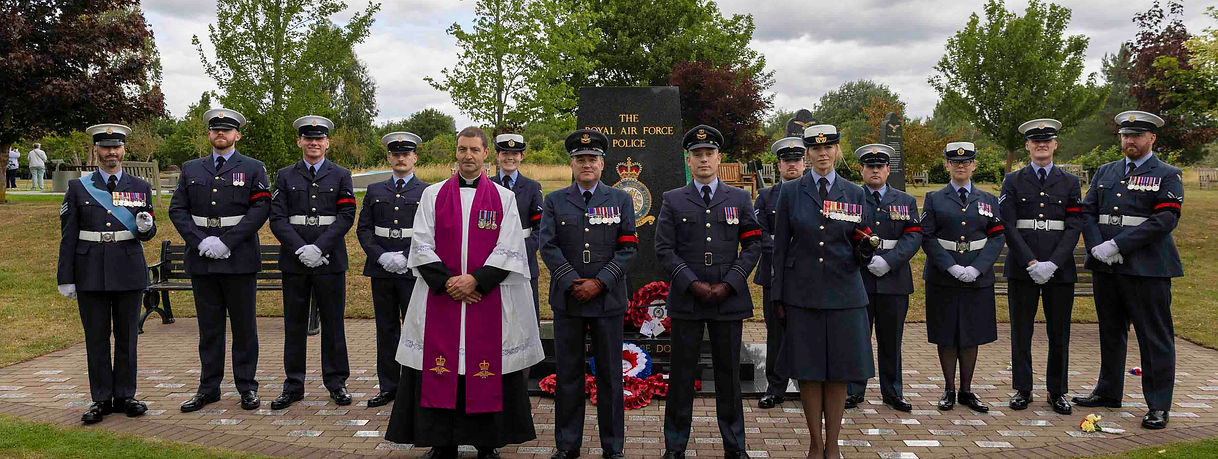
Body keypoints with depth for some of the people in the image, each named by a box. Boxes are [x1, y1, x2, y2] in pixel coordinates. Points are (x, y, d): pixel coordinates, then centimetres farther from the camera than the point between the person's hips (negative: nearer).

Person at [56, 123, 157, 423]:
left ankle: (125, 396, 16)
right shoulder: (78, 188, 5)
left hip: (129, 271, 1)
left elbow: (147, 233, 13)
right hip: (90, 273, -1)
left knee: (128, 335, 6)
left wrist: (146, 227, -12)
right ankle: (101, 399, 13)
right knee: (96, 337, 5)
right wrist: (66, 278, -1)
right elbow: (68, 237, 4)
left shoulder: (141, 188, 8)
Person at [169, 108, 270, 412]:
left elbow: (260, 209, -7)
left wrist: (226, 242, -15)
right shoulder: (191, 169, 13)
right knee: (209, 326, 8)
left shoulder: (253, 169, 4)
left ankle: (247, 387, 12)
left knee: (244, 325, 3)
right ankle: (209, 387, 17)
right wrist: (201, 241, -10)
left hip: (239, 259, -3)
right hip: (201, 260, 3)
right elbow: (177, 209, 6)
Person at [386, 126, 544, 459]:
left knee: (487, 369, 1)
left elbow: (507, 250, -2)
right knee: (439, 371, 2)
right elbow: (421, 246, 2)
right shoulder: (433, 195, 8)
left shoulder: (504, 198, 5)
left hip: (488, 299, -1)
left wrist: (475, 280, -13)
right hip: (440, 296, 1)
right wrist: (447, 282, -10)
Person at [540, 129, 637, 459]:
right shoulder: (555, 201, 8)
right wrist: (573, 282, -12)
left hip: (608, 299, 0)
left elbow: (628, 248, -1)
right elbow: (548, 246, -2)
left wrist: (600, 283, -12)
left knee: (610, 374, 5)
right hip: (567, 298, 1)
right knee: (568, 373, 7)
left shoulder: (621, 200, 6)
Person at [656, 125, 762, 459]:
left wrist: (727, 285, -8)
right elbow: (664, 249, 0)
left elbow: (752, 246, 3)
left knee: (729, 374, 8)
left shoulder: (740, 199, 9)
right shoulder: (673, 200, 6)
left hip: (729, 300, 1)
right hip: (686, 300, -1)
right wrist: (694, 285, -10)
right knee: (682, 374, 4)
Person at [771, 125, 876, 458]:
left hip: (843, 292, 1)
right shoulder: (790, 193, 3)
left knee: (838, 371, 4)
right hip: (802, 293, 0)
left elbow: (861, 248, 8)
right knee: (807, 369, 4)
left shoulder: (855, 194, 6)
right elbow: (780, 248, 4)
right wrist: (778, 297, 1)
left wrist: (866, 250, -17)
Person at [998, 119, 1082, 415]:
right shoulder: (1013, 182, 6)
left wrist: (1052, 263, -13)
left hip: (1059, 267, 1)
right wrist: (1031, 262, -13)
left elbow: (1074, 227, 0)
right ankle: (1022, 390, 15)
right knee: (1021, 331, 4)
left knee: (1059, 332, 6)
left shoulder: (1069, 182, 9)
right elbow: (1008, 226, -3)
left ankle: (1057, 392, 18)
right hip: (1021, 268, -1)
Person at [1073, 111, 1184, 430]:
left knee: (1155, 337, -1)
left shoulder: (1168, 176, -1)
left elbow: (1165, 220, -13)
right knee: (1110, 332, 15)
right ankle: (1109, 392, 27)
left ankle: (1158, 406, 6)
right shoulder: (1105, 172, 15)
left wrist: (1117, 245, -18)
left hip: (1147, 269, -5)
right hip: (1106, 268, 5)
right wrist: (1096, 247, -9)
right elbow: (1087, 212, 9)